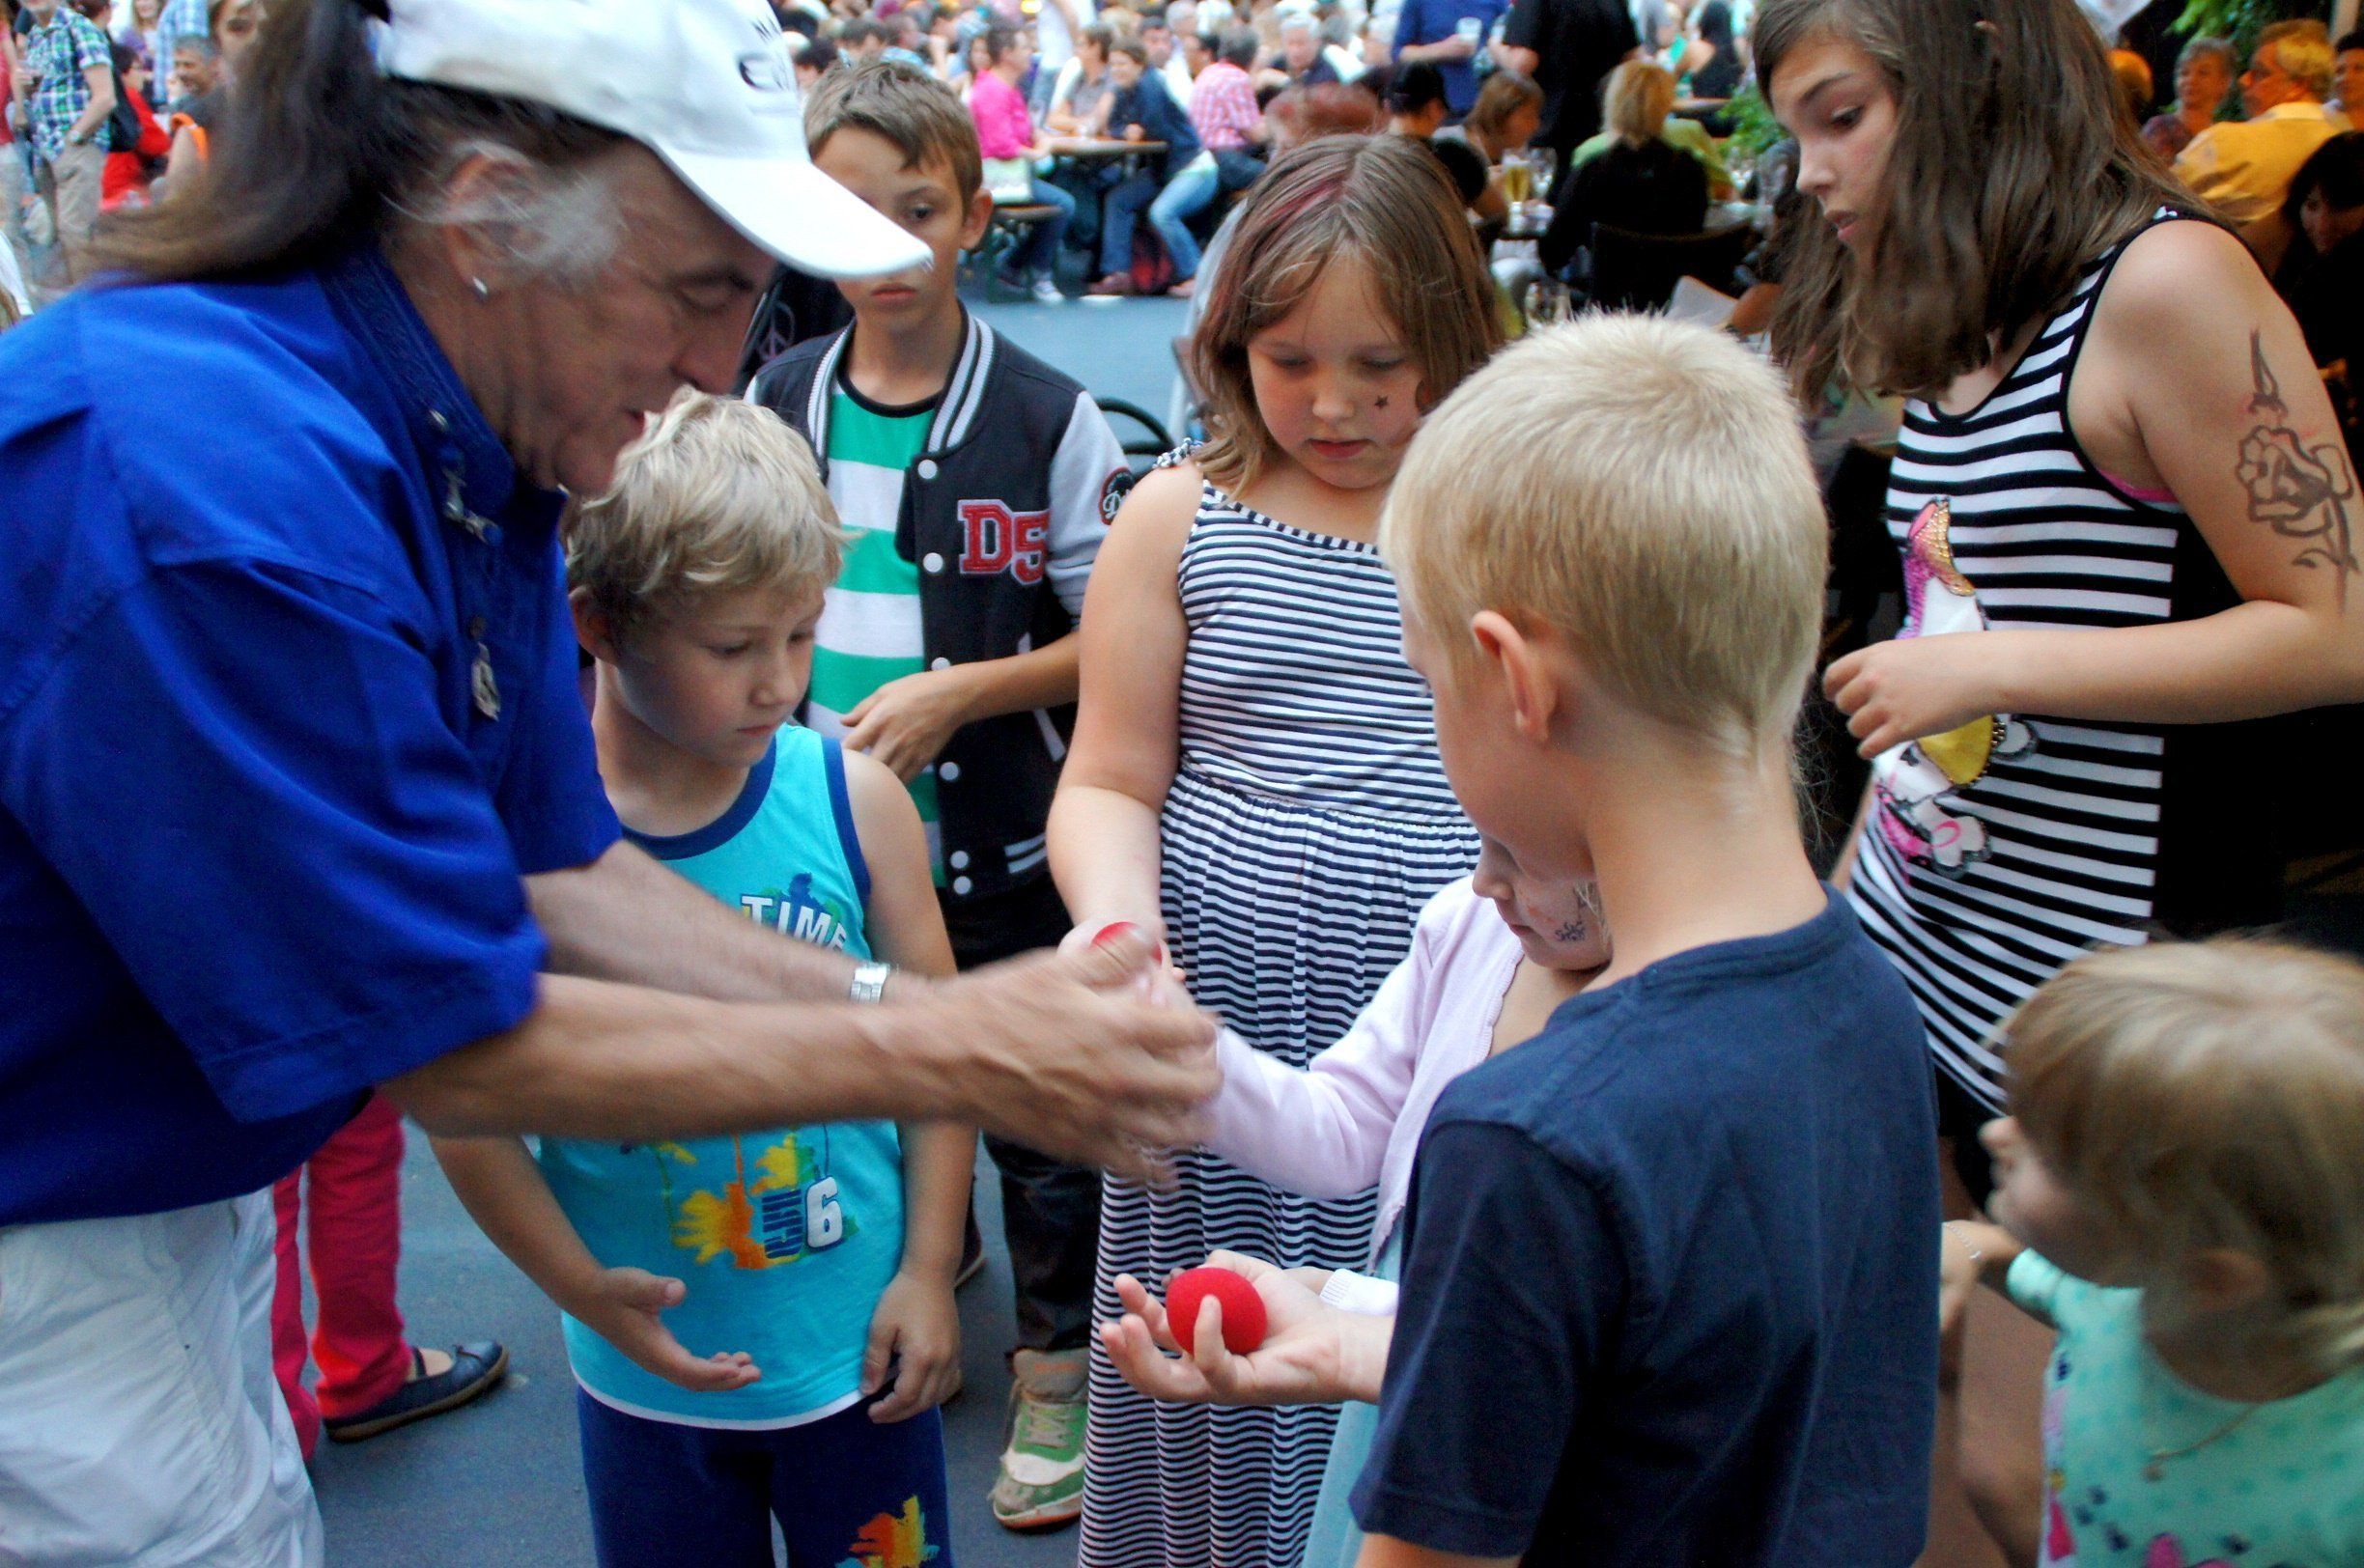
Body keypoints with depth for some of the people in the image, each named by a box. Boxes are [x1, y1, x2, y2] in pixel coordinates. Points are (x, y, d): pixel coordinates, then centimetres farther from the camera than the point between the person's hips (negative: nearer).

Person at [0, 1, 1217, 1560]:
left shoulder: (475, 454, -3)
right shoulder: (221, 484, -32)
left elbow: (556, 867, 3)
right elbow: (453, 1051, -26)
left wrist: (904, 1006, -9)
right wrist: (946, 1062, -23)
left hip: (187, 1195, 8)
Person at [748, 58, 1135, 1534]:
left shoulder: (1050, 419, -9)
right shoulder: (774, 406, 3)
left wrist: (960, 691, -19)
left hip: (1003, 856, -3)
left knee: (1039, 1120, 9)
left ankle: (1057, 1370, 30)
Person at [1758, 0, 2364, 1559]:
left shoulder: (2162, 284, -14)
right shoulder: (1953, 329, 11)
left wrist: (1995, 664, -19)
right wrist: (1834, 902, 16)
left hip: (2098, 968, -7)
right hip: (1911, 939, 8)